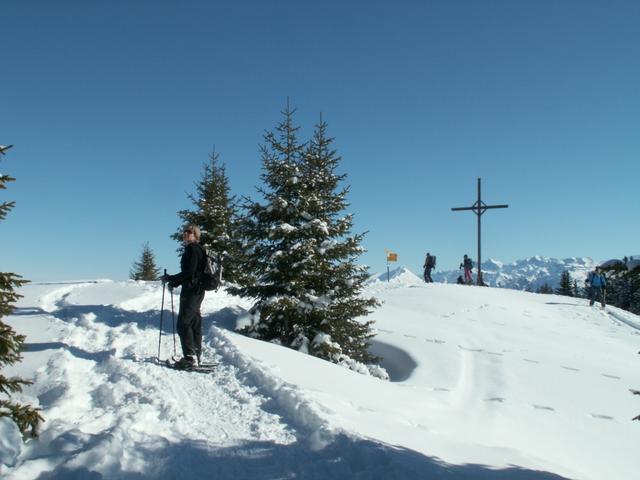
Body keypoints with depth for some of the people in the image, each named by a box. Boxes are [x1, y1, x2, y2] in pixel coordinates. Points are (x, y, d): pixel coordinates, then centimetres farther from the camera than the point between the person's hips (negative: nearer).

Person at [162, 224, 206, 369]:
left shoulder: (192, 249, -13)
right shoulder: (197, 249, 17)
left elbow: (189, 273, -21)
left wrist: (170, 279, -13)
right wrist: (174, 283, 15)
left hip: (191, 291, -10)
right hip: (197, 291, 10)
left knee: (183, 324, -9)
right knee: (195, 324, 13)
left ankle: (190, 357, -10)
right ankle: (196, 355, 19)